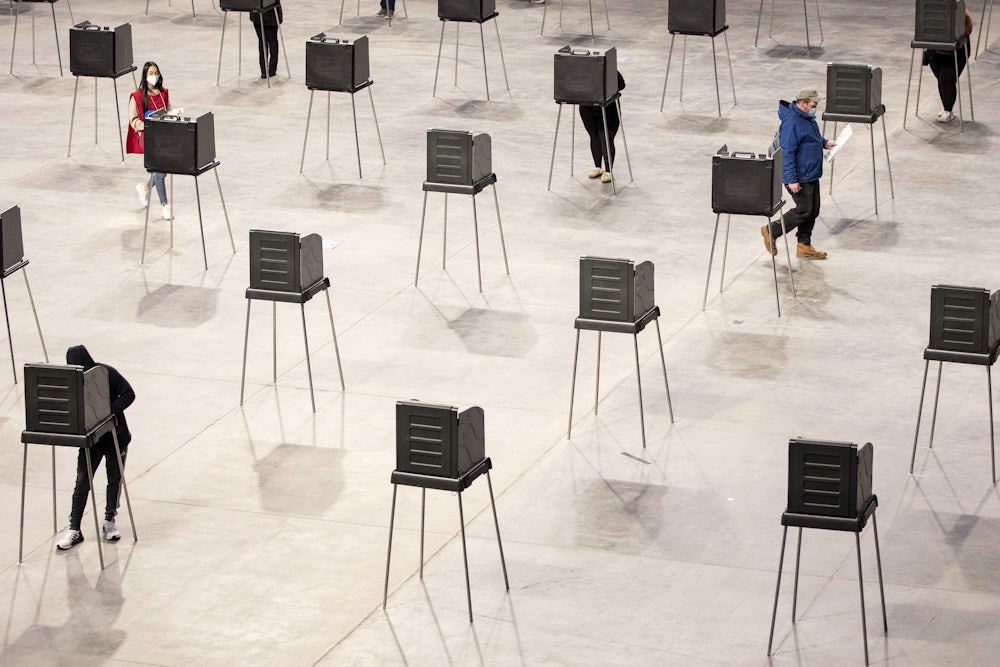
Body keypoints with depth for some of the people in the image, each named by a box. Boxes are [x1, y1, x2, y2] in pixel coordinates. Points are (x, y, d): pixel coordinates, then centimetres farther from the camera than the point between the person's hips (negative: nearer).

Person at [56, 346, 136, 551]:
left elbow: (128, 394, -15)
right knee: (82, 482, -1)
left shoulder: (107, 374, -16)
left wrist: (110, 412, -27)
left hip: (115, 436, -1)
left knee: (114, 479, 12)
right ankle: (74, 530, 4)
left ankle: (110, 520, 31)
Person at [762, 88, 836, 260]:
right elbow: (787, 152, -26)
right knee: (804, 210, -4)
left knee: (813, 211, 13)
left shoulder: (807, 118, 8)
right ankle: (771, 232, 10)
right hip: (799, 178, -10)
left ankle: (804, 246, 23)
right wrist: (792, 180, -27)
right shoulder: (792, 122, -25)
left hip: (811, 175, 10)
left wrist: (824, 143, 11)